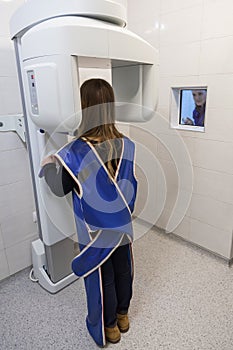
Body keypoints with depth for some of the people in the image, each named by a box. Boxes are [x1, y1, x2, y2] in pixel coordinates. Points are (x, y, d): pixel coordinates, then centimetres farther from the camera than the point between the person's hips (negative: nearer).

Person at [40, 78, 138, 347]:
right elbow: (132, 185, 0)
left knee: (101, 280, 19)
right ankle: (122, 315, 50)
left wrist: (49, 166, 6)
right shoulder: (127, 145, -12)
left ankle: (108, 327, 44)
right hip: (122, 227, 4)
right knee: (122, 271, 25)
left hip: (96, 233, -4)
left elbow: (60, 189, -10)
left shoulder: (75, 152, -26)